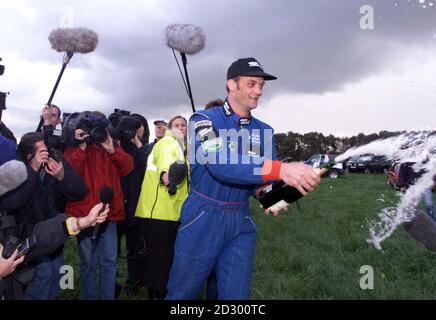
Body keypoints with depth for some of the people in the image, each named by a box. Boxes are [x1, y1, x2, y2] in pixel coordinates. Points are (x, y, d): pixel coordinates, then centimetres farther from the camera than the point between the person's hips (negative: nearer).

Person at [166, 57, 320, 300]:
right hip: (203, 218, -3)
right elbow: (219, 163, -27)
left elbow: (265, 176, 7)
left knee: (236, 295, 12)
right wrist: (280, 169, -38)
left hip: (241, 223, 4)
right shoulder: (205, 120, -10)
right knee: (183, 293, 11)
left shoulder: (265, 131, 6)